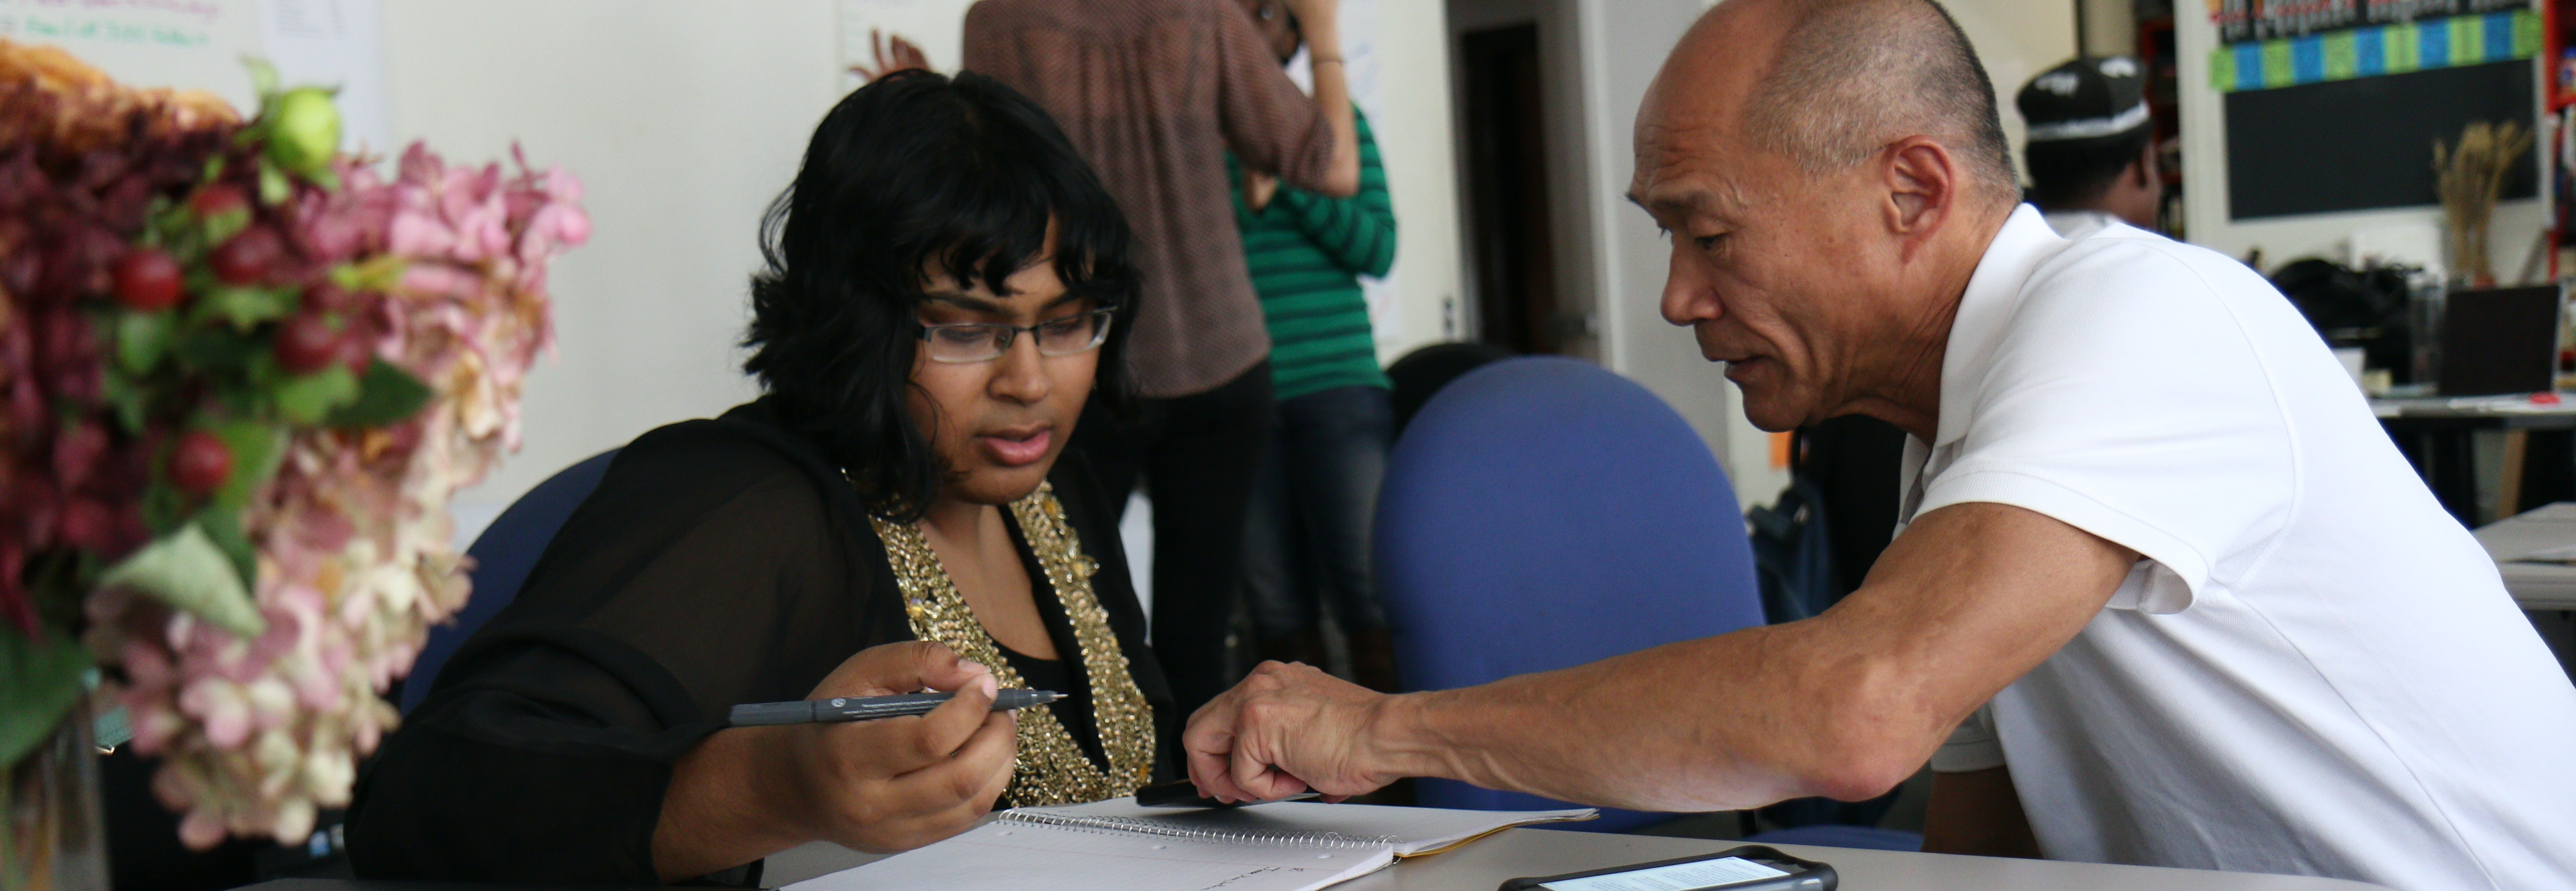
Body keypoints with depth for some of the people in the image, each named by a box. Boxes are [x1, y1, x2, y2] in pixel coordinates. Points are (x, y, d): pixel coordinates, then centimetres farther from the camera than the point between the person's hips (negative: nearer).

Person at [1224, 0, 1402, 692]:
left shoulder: (1334, 122, 8)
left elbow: (1378, 249, -1)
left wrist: (1290, 178, -9)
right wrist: (1244, 198, -10)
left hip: (1337, 386, -1)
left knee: (1362, 588, -6)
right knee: (1277, 604, 4)